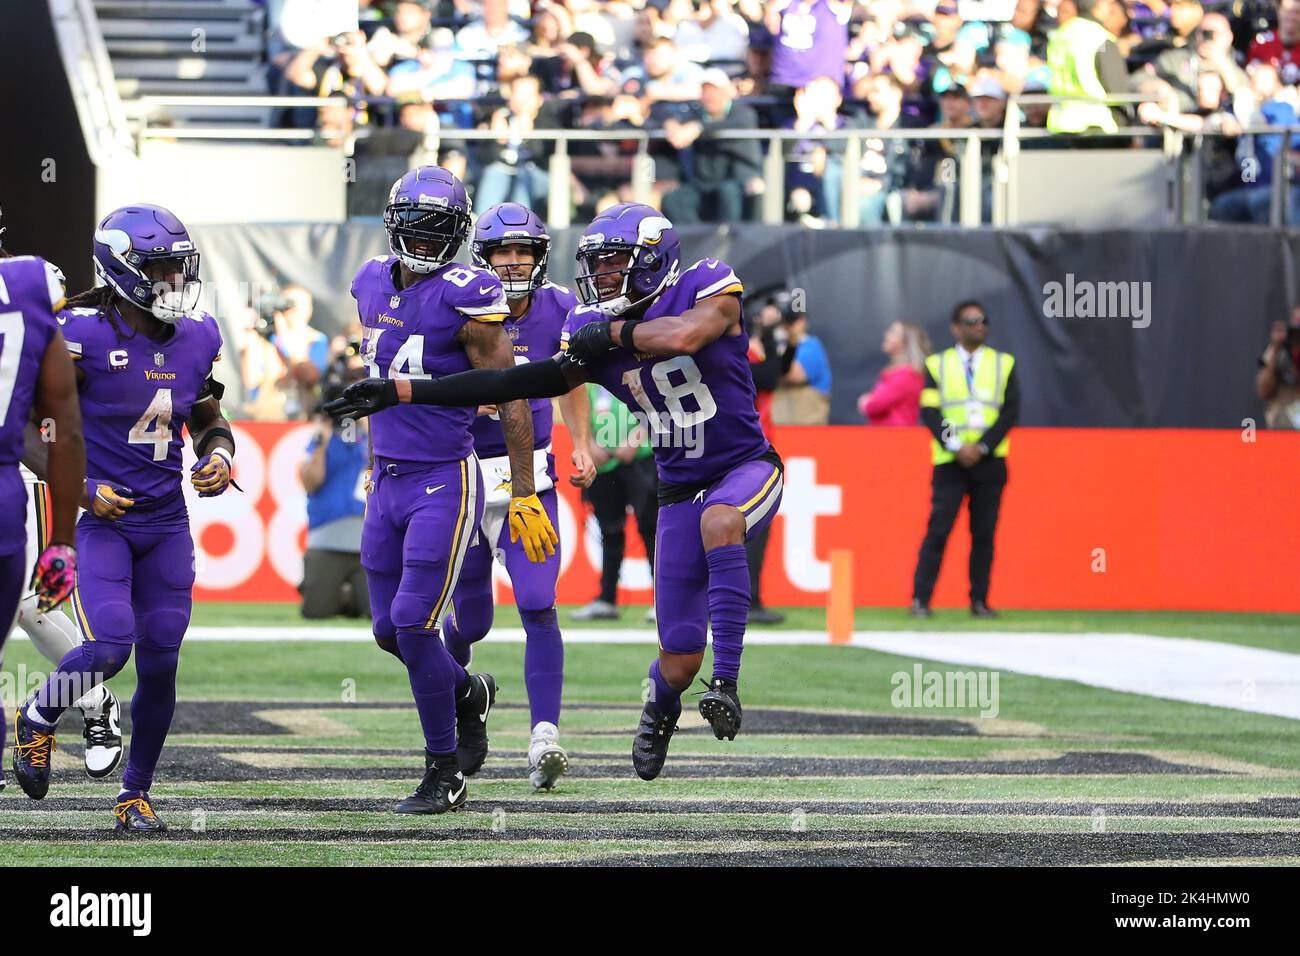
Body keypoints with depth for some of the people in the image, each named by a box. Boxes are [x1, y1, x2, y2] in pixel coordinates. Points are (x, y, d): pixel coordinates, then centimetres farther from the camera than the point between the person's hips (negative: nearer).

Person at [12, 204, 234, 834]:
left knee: (159, 665, 3)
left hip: (166, 523, 5)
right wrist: (82, 488, -18)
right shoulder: (83, 335, -15)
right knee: (108, 647, -20)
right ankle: (37, 719, 12)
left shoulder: (196, 338, 2)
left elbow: (209, 422, 18)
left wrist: (220, 457, -3)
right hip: (100, 519, -5)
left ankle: (136, 795, 21)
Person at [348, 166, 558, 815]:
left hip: (445, 482, -7)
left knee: (413, 624, -11)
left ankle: (445, 773, 3)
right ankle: (468, 694, 39)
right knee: (389, 630, 9)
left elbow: (511, 401, -11)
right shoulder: (374, 287, 8)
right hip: (387, 483, 7)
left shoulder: (464, 298, -13)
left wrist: (524, 496, -13)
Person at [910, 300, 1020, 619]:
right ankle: (920, 599, -3)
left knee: (984, 533, 1)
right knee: (938, 530, -6)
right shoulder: (937, 364, 7)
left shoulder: (1003, 364, 8)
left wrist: (981, 447, -11)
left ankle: (979, 601, 7)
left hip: (989, 461, 1)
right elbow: (929, 412, -1)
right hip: (949, 462, -1)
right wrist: (955, 446, -14)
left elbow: (1011, 411, 0)